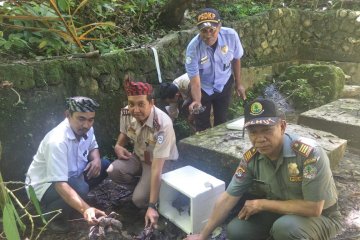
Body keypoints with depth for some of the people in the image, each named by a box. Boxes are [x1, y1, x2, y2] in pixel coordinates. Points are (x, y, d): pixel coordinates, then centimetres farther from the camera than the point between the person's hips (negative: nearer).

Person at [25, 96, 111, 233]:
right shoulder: (57, 141, -35)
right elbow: (60, 184, -40)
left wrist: (96, 159, -15)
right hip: (44, 184, -8)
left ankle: (73, 198, 11)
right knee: (80, 189, -34)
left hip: (71, 175, 8)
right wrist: (85, 209, -52)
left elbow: (92, 147, 10)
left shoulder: (86, 129, -12)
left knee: (104, 165, -3)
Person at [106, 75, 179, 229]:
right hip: (138, 156, 5)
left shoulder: (163, 124, -36)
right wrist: (118, 146, -17)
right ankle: (144, 183, 5)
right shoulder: (126, 113, -19)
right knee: (113, 171, -23)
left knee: (140, 200, -23)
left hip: (161, 161, -5)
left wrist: (152, 206, -38)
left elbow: (157, 167, -38)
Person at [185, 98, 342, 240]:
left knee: (285, 227, -34)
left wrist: (262, 204, -22)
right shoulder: (251, 157, -14)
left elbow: (313, 208, -29)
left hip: (321, 217, -4)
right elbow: (229, 197, -9)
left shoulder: (309, 153, -31)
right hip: (281, 211, 5)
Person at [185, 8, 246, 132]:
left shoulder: (231, 35, -25)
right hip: (203, 88, -2)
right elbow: (195, 81, -28)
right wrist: (197, 101, -46)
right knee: (202, 126, 9)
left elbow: (236, 59, -4)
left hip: (224, 85, 2)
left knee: (221, 121, 16)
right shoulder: (193, 47, -31)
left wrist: (238, 83, 4)